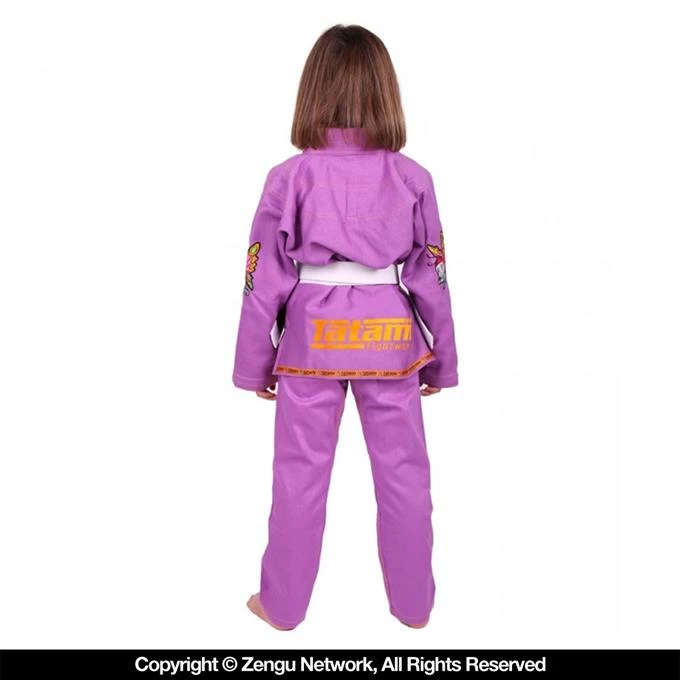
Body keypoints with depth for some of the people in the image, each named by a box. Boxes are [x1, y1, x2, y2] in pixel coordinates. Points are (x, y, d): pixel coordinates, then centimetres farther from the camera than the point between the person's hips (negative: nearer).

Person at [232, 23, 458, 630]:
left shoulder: (291, 177, -8)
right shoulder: (413, 178, -3)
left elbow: (266, 280, -5)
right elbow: (430, 277, 2)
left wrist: (254, 363, 6)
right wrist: (441, 358, 13)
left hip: (311, 339, -1)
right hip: (390, 338, 2)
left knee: (300, 476, 13)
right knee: (404, 474, 15)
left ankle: (283, 604, 31)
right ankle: (414, 602, 33)